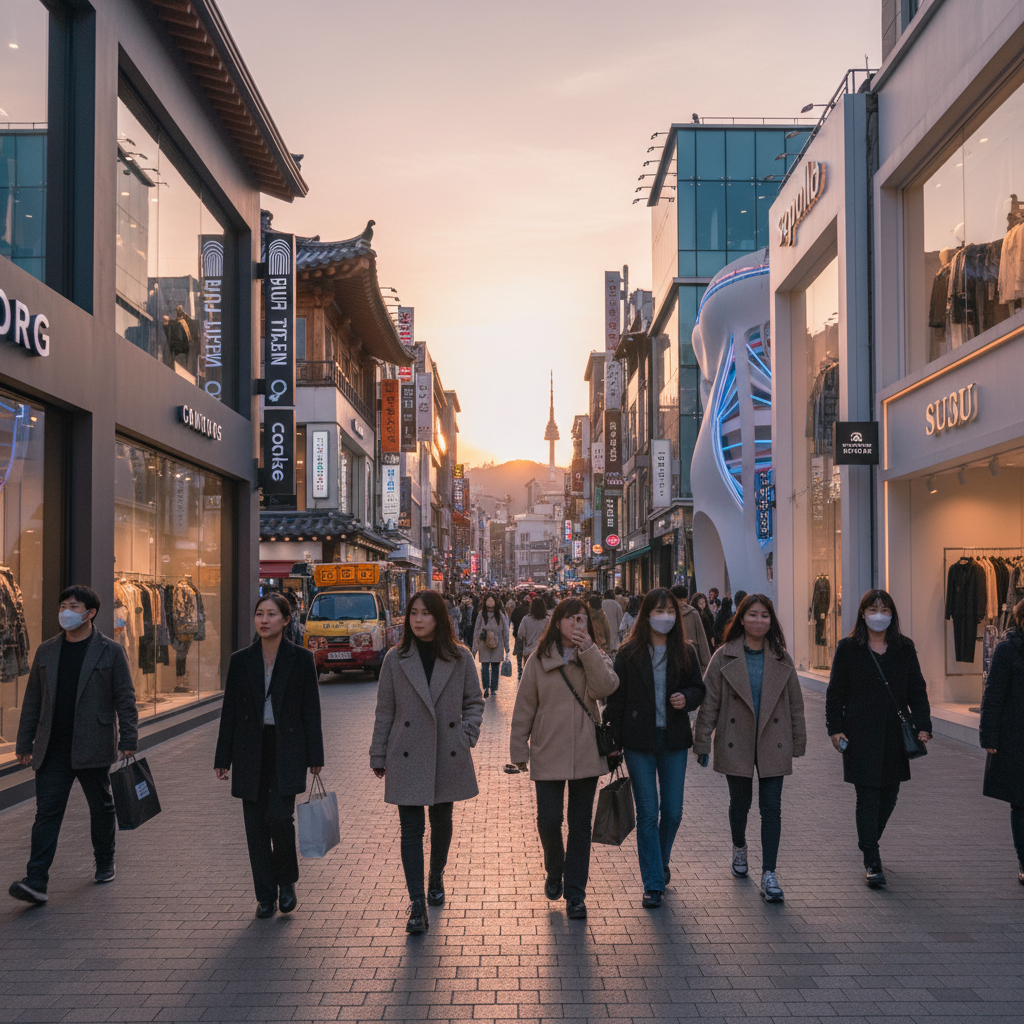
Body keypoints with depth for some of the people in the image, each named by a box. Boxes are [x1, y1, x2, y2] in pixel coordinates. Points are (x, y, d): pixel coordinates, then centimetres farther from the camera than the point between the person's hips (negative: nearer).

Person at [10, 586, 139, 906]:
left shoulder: (111, 651, -1)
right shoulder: (46, 651, 10)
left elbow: (125, 699, -2)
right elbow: (32, 700, 13)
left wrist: (128, 740, -9)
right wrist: (24, 743, 11)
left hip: (93, 748, -2)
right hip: (53, 751, 3)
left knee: (101, 808, 11)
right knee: (47, 811, -4)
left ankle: (105, 863, 31)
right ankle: (36, 882, -8)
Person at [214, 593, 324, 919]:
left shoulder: (301, 659, 0)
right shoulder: (241, 660, 5)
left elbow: (311, 710, 1)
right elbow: (229, 711, 7)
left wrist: (314, 757, -1)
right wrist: (222, 758, 5)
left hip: (286, 749, -2)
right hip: (250, 751, 2)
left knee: (279, 816, -13)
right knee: (255, 823, 4)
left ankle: (286, 882, 12)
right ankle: (265, 895, 17)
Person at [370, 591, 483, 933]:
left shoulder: (460, 658, 0)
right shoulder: (396, 659, -1)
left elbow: (474, 702, 10)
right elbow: (384, 710, 4)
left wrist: (467, 734, -6)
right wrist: (378, 756, 5)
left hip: (448, 757, 1)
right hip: (407, 757, -1)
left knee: (442, 821, 17)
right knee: (411, 828, -5)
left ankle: (436, 877, 42)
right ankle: (417, 905, -4)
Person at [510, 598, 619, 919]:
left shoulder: (595, 658, 4)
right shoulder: (539, 660, 1)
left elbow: (605, 688, -17)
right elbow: (524, 708, 4)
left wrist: (588, 649, -20)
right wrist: (518, 750, 3)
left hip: (586, 755, 1)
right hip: (548, 754, -1)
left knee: (580, 825, 6)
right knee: (548, 820, -3)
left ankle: (575, 893, 16)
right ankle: (554, 872, 27)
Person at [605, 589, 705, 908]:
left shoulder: (685, 652, 4)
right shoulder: (629, 653, -3)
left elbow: (699, 688, 12)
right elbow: (616, 698, -1)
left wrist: (687, 698, -11)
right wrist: (614, 739, -5)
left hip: (674, 740, 2)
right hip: (639, 741, -2)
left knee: (673, 812, 8)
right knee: (648, 813, 0)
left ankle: (661, 861, 36)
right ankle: (653, 884, 8)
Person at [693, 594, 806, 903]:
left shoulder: (781, 659, 4)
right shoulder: (725, 656, -2)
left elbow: (795, 703, 10)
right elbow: (709, 701, -2)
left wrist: (798, 742, 9)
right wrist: (702, 743, -5)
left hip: (773, 744, 1)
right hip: (736, 743, -1)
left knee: (772, 808, -4)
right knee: (739, 803, 13)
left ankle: (769, 874, 0)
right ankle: (739, 848, 43)